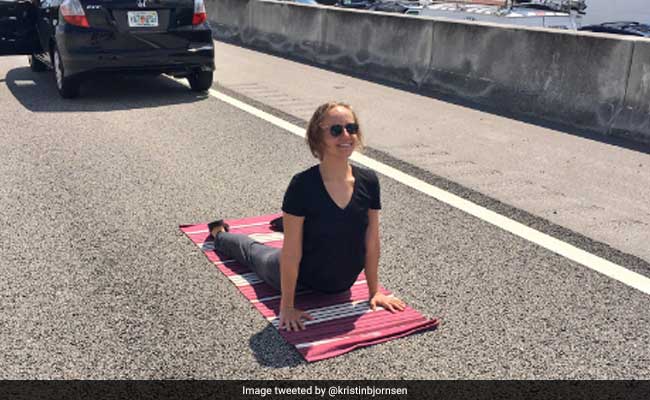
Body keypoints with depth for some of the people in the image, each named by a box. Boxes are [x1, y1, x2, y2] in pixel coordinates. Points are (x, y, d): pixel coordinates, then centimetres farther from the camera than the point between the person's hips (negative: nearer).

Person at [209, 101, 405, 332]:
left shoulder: (369, 182, -22)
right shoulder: (303, 186, -33)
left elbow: (371, 242, -10)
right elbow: (291, 252, -28)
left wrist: (375, 291, -4)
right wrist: (287, 306, -22)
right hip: (300, 278, -3)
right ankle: (219, 234, 57)